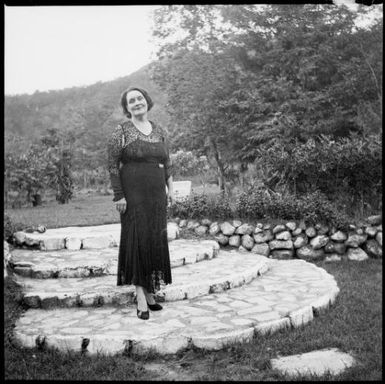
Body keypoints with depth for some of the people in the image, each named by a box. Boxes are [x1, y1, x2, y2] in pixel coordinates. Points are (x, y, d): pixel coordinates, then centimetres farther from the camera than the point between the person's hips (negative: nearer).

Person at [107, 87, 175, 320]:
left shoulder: (160, 131, 12)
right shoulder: (121, 132, -3)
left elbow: (167, 163, 17)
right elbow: (112, 165, -6)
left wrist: (170, 189, 10)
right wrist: (118, 195, -12)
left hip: (157, 195, 5)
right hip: (133, 194, -5)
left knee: (156, 242, 8)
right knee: (137, 241, -5)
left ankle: (150, 292, 20)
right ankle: (141, 297, 0)